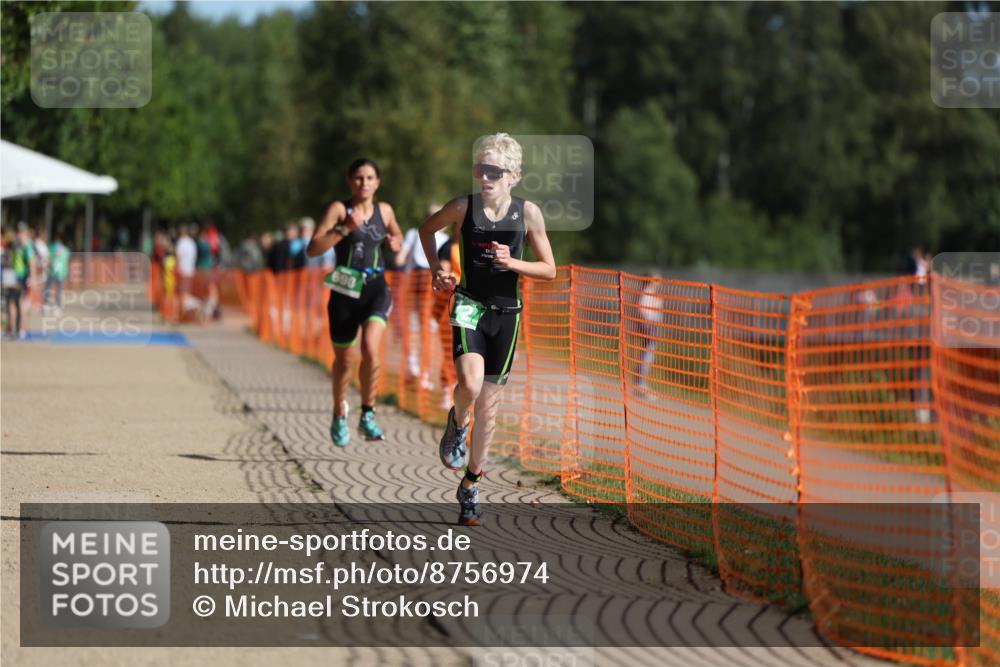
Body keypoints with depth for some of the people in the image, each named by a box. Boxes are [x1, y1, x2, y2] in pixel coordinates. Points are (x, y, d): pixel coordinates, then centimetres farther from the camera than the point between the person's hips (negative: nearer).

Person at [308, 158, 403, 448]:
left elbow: (397, 234, 31)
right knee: (344, 360, 10)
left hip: (376, 289, 1)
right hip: (345, 291, -1)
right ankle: (339, 417, 34)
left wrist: (396, 242, 8)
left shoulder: (384, 211, 8)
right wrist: (345, 228, -21)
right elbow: (313, 249, -13)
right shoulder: (339, 209, -3)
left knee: (371, 349, -22)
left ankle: (367, 416, -9)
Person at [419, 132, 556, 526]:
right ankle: (457, 423, 8)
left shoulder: (528, 213, -4)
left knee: (490, 402, 8)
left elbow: (549, 270, 1)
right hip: (469, 305, -2)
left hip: (506, 313, 2)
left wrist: (512, 262, -16)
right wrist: (436, 268, 1)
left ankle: (471, 483, 23)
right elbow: (426, 229, 14)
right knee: (470, 384, -27)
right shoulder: (464, 207, -6)